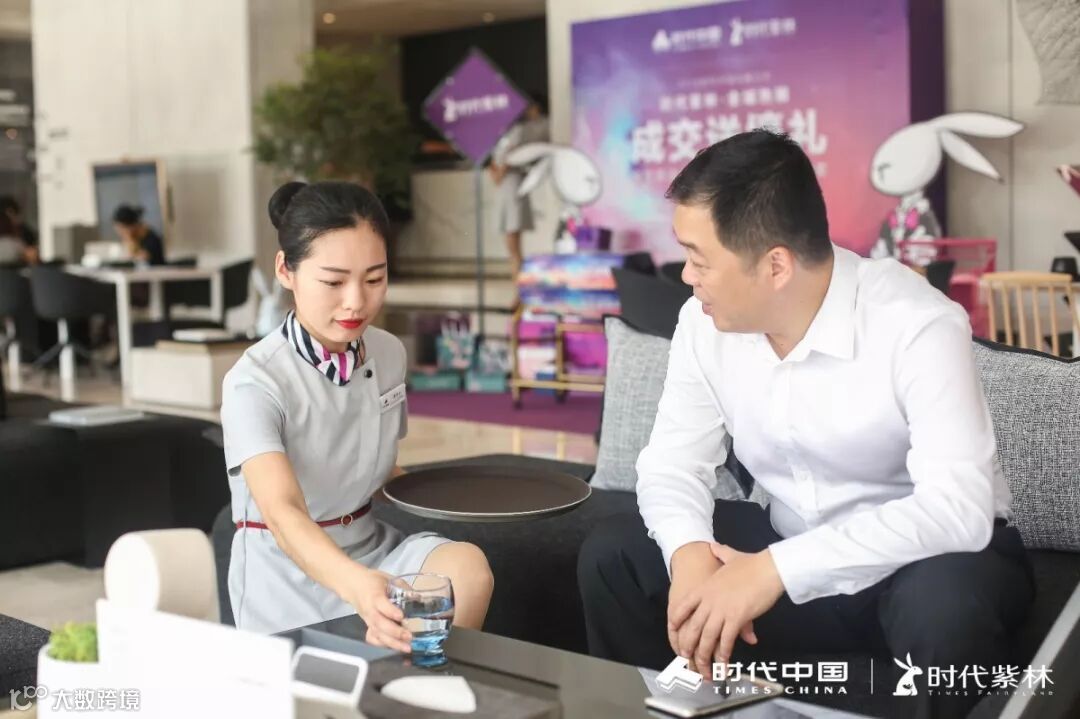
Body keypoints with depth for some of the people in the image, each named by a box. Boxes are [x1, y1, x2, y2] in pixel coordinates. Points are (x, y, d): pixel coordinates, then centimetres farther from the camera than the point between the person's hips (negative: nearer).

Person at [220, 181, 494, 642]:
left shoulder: (389, 353, 1)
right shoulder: (254, 383, -20)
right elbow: (284, 517, -36)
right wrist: (357, 587, -55)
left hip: (370, 549, 5)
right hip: (290, 575, -4)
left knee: (469, 568, -23)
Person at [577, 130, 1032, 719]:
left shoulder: (917, 327, -27)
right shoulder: (705, 322, -9)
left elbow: (959, 507, -36)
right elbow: (673, 462, -3)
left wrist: (776, 569, -40)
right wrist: (690, 552, -27)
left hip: (927, 553, -5)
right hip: (790, 557, 5)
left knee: (943, 602, -39)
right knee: (611, 555, -9)